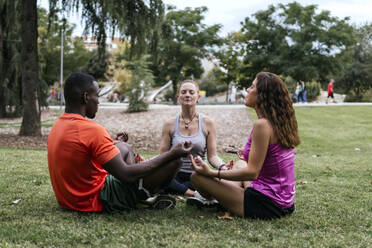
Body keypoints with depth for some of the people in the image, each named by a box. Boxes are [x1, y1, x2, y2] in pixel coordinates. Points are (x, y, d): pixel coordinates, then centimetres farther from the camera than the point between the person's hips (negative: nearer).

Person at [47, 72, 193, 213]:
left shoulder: (57, 125, 4)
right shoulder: (92, 129, -25)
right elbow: (126, 175, -24)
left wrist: (111, 144, 34)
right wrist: (172, 154, -17)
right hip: (97, 201, -10)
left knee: (124, 148, 29)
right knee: (174, 161, -9)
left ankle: (142, 198, 22)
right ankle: (144, 196, 18)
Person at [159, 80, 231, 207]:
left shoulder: (208, 124, 4)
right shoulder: (170, 125, 6)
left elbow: (212, 156, 1)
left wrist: (222, 166, -22)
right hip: (175, 175, 0)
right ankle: (195, 194, -30)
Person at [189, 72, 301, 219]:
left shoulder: (262, 125, -20)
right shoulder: (280, 122, 6)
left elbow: (252, 172, -21)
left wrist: (212, 173, -18)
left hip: (267, 206, -10)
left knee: (197, 177, -7)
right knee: (240, 163, 34)